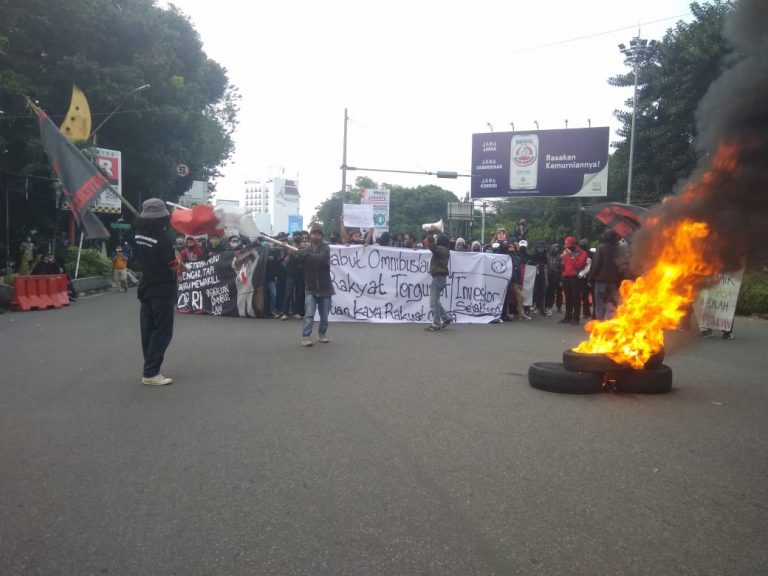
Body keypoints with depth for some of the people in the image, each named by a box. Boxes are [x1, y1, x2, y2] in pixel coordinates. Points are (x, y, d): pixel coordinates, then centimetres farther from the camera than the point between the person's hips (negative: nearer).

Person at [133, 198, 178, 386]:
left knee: (148, 330, 13)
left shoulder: (138, 236, 2)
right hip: (162, 291, -8)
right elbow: (174, 266, -14)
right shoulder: (161, 239, -21)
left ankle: (149, 368, 22)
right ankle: (150, 373, -3)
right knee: (162, 332, -2)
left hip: (146, 289, 8)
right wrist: (178, 260, 6)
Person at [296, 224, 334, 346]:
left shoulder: (325, 247, -3)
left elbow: (322, 259, -22)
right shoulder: (306, 248, 6)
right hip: (310, 288, 0)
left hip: (324, 287, 0)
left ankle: (322, 334, 28)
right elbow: (299, 256, -13)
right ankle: (306, 337, -5)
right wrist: (308, 249, -17)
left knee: (324, 316, 10)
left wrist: (308, 254, -12)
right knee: (309, 315, -10)